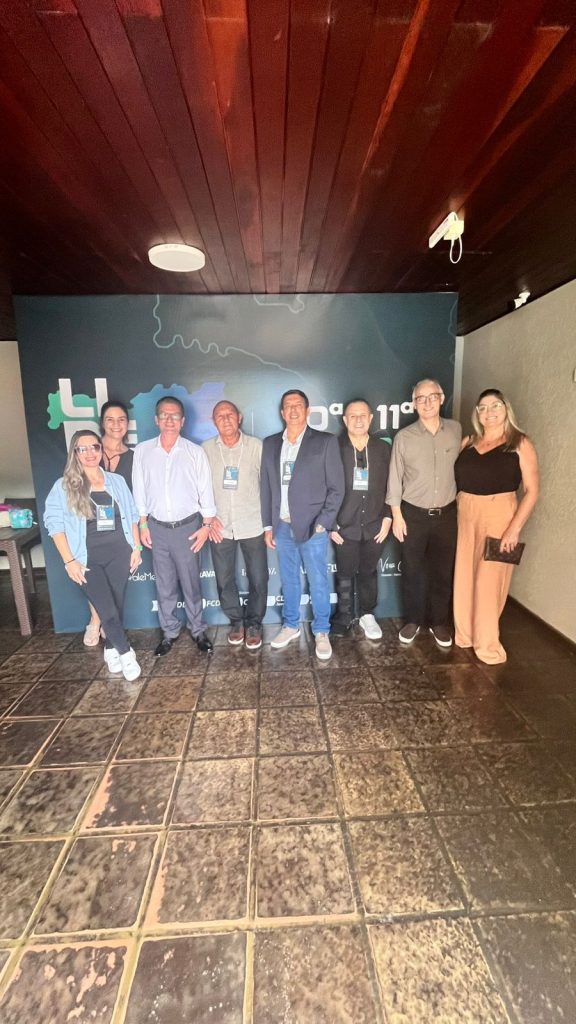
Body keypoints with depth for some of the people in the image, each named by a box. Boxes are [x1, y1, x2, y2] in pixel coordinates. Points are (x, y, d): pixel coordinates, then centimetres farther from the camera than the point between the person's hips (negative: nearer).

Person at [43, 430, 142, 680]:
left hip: (119, 554, 3)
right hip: (88, 559, -2)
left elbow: (132, 515, 9)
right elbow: (54, 523, -5)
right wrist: (69, 560, -10)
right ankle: (125, 652, 14)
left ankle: (111, 648, 33)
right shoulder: (64, 486, -3)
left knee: (116, 605, 11)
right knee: (107, 609, -7)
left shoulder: (117, 481, 5)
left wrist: (136, 548, 3)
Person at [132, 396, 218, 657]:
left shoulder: (195, 452, -4)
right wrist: (143, 524, 4)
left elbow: (206, 491, -2)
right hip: (157, 528, 2)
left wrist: (206, 525, -4)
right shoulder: (142, 450, 0)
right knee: (164, 585, 13)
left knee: (191, 583, 8)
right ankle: (169, 632, 30)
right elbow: (139, 490, 5)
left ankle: (198, 630, 27)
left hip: (188, 526, -2)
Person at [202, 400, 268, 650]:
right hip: (220, 527, 1)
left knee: (258, 579, 6)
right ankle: (236, 620, 35)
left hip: (252, 525, -1)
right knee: (224, 579, 12)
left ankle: (254, 623, 28)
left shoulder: (257, 446, -4)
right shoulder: (206, 449, -1)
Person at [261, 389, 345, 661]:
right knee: (289, 580, 17)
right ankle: (291, 625, 35)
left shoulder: (326, 442, -5)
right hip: (282, 527, 4)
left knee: (318, 582, 7)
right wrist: (268, 526, 7)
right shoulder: (270, 444, 7)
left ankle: (321, 632, 26)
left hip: (313, 527, -3)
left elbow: (336, 488, -5)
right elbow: (266, 487, 9)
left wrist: (322, 524, -11)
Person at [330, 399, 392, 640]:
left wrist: (388, 517, -2)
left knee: (368, 572, 15)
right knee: (345, 574, 10)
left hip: (375, 525, 2)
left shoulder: (383, 448, 3)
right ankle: (344, 616, 28)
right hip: (345, 526, -2)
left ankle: (367, 615, 32)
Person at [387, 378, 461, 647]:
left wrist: (459, 503, 10)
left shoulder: (455, 430, 0)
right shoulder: (403, 437, -7)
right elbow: (394, 479, -4)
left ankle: (439, 622, 29)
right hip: (413, 514, -1)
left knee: (443, 571, 11)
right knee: (412, 571, 9)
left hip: (446, 513, 2)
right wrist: (396, 516, -6)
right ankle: (413, 620, 27)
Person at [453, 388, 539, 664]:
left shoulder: (520, 444, -4)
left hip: (498, 516, -4)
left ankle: (487, 643, 20)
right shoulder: (468, 442, 8)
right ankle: (464, 634, 30)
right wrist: (459, 511, -2)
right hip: (465, 516, 4)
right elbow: (457, 480, 9)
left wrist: (514, 528, -17)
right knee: (464, 576, 11)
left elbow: (531, 491, -9)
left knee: (489, 580, 2)